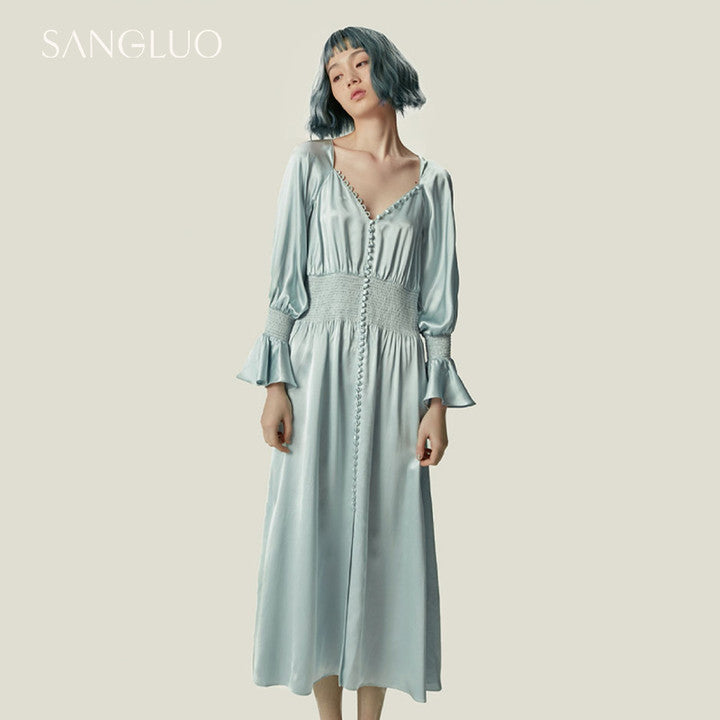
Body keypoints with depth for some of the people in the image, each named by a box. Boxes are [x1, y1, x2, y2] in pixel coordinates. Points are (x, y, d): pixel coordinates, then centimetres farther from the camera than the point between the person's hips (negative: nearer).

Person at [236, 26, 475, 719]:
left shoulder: (432, 181, 9)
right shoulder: (311, 162, 6)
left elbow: (438, 301, 7)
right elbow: (285, 279, 1)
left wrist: (437, 401, -1)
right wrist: (275, 384, -7)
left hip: (396, 373, 1)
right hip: (318, 368, 0)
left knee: (386, 538, 4)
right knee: (315, 532, 2)